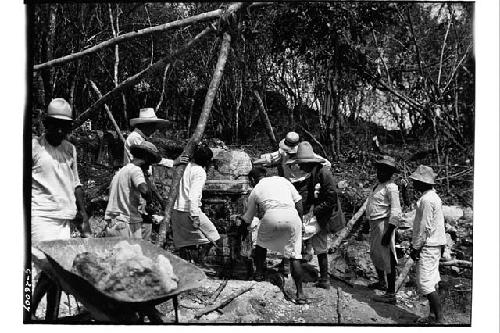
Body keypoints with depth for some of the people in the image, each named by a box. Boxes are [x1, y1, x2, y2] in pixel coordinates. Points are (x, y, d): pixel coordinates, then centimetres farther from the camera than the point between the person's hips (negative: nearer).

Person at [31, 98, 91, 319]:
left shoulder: (70, 149, 13)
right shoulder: (34, 146, -3)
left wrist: (84, 218, 11)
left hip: (64, 218, 5)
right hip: (41, 216, -5)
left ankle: (52, 317, 15)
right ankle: (29, 311, 7)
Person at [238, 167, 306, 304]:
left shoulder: (255, 191, 24)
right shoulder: (282, 180, 28)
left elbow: (247, 219, 31)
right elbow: (299, 202, 18)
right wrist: (300, 223, 23)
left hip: (272, 215, -2)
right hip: (292, 215, 2)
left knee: (261, 241, 28)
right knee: (294, 256, 7)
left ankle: (259, 273, 37)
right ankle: (300, 293, 4)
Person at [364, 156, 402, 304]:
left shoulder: (391, 187, -16)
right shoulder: (379, 185, 13)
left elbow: (396, 212, -21)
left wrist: (388, 232, -24)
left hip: (384, 224, -10)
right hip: (374, 224, 10)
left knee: (387, 258, -5)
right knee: (374, 254, 24)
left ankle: (391, 294, 1)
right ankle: (381, 282, 44)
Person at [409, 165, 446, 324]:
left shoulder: (427, 200, -19)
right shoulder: (433, 196, 13)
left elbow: (425, 227, -21)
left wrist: (416, 248, -15)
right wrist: (416, 244, 21)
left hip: (428, 246, -10)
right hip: (434, 245, 10)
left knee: (425, 283, -7)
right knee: (430, 282, 14)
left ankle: (440, 319, -3)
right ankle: (434, 315, 21)